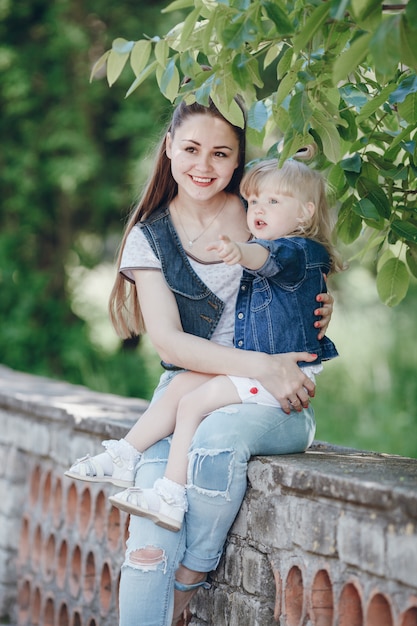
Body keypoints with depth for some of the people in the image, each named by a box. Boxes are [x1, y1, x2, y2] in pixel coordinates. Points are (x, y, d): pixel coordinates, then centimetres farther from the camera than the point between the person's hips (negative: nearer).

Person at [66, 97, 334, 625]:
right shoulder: (149, 238, 5)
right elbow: (169, 342, -6)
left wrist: (322, 311, -4)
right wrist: (261, 366, -19)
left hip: (273, 401, 0)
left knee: (218, 436, -35)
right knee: (152, 536, -25)